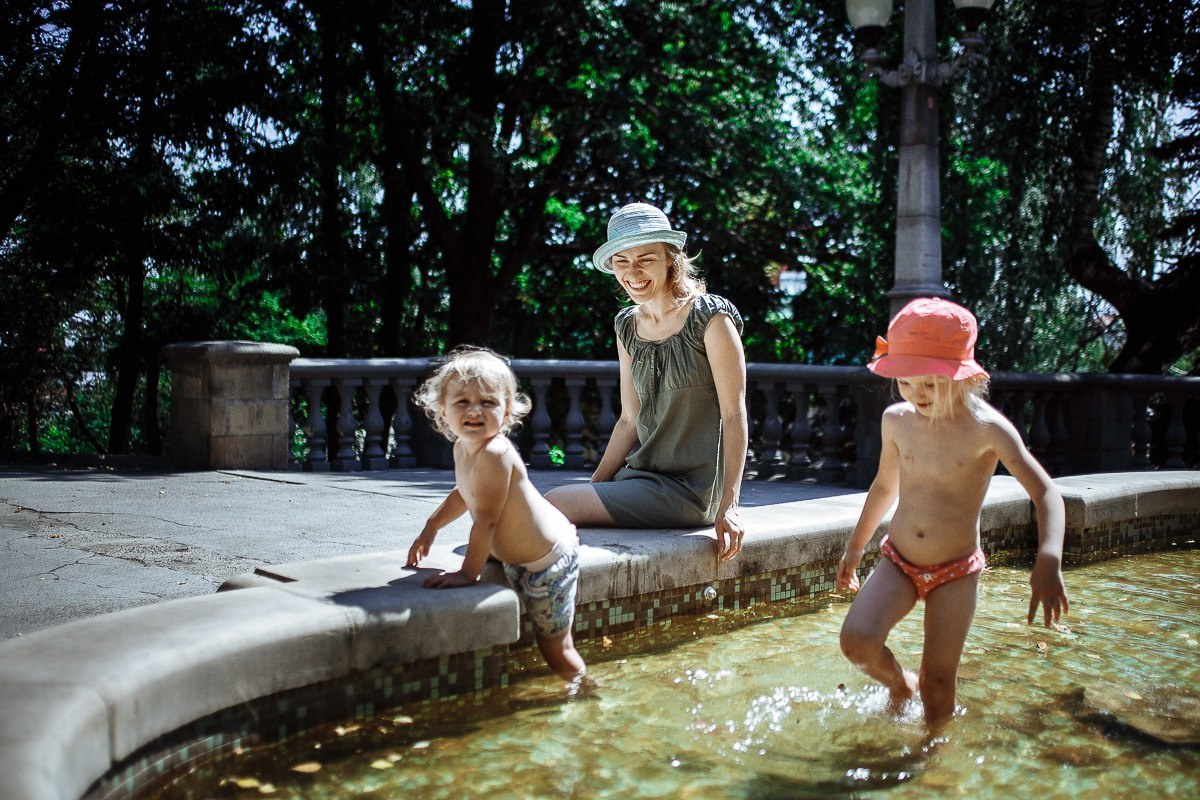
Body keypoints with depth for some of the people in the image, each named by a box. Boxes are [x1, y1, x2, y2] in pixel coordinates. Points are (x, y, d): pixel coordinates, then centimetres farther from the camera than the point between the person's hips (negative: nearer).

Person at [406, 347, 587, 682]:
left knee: (555, 649, 2)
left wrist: (468, 572, -24)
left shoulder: (494, 453, -29)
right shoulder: (463, 447, 2)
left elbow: (485, 519, -29)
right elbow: (464, 493, 22)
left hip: (547, 562, -9)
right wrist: (431, 527, 24)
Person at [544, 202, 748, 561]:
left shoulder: (711, 320, -10)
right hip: (642, 475, 7)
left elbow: (734, 416, -12)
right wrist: (594, 485, 6)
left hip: (691, 488, -7)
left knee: (556, 503, -20)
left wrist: (729, 505, -17)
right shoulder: (628, 326, 10)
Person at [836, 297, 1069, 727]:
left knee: (939, 682, 0)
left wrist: (1048, 561, -37)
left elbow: (1045, 492, -20)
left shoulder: (987, 428, -16)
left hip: (955, 571, -3)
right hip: (897, 561, 3)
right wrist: (855, 545, 22)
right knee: (856, 641, -19)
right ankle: (899, 684, 13)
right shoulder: (896, 420, -2)